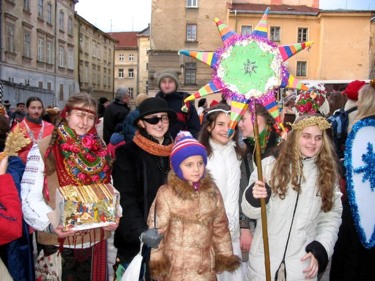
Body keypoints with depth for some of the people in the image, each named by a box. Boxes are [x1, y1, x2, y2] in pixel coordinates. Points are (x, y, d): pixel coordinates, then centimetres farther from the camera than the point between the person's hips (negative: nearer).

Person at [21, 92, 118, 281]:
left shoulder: (100, 150, 5)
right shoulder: (44, 148, -9)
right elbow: (30, 198, -12)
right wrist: (50, 224, -28)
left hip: (95, 240, 4)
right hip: (57, 242, -4)